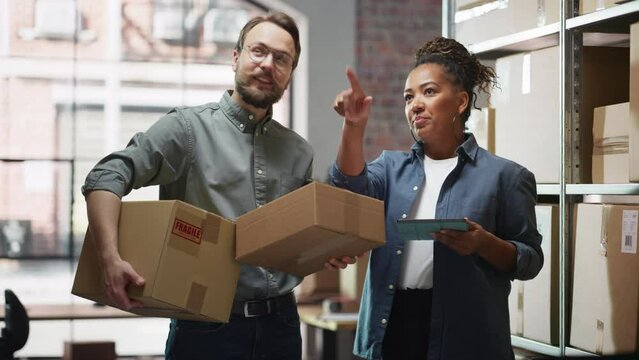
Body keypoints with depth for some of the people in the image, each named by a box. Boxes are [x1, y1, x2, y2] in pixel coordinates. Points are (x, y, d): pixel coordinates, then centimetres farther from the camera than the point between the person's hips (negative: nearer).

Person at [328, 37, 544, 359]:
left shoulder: (503, 175, 1)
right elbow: (352, 193, -6)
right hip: (389, 324, 4)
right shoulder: (391, 166, 14)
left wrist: (485, 244, -19)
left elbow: (530, 259, 0)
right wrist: (354, 126, -17)